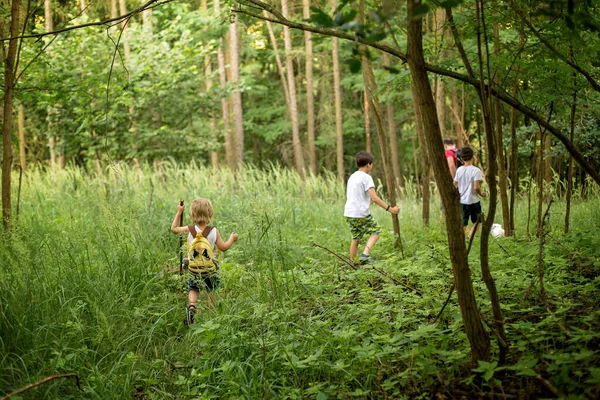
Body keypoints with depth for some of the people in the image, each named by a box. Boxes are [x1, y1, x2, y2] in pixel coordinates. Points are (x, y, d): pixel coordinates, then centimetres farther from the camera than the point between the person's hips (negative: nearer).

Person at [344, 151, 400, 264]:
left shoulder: (352, 177, 14)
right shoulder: (366, 177, -10)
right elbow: (374, 198, -18)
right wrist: (390, 209, -16)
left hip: (348, 213, 7)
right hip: (361, 214, -7)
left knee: (356, 237, 18)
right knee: (376, 231, 9)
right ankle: (365, 254, -5)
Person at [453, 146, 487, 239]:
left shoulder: (459, 170, 1)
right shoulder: (476, 170, -14)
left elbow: (454, 185, 5)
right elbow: (476, 187, -20)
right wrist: (482, 193, -1)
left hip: (461, 201, 4)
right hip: (473, 201, -4)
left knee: (463, 223, 10)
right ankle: (469, 237, -5)